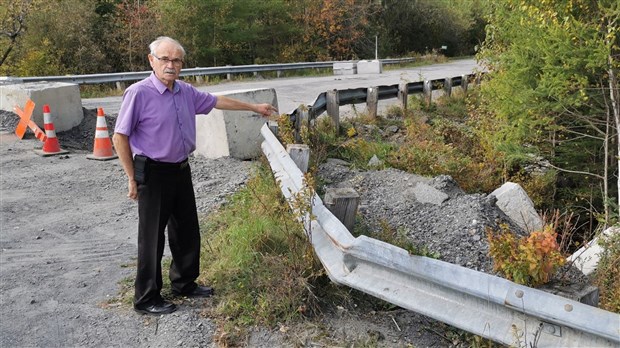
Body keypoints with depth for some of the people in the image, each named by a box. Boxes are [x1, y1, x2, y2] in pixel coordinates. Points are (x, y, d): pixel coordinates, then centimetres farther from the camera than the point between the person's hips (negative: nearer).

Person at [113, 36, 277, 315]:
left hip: (181, 169, 7)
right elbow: (120, 137, -13)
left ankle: (184, 284, 35)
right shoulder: (139, 93, -16)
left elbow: (216, 101, 20)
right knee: (152, 238, 2)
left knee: (188, 232, 16)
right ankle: (146, 299, 17)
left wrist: (254, 107, 26)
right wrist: (132, 179, -11)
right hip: (153, 174, -7)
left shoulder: (186, 92, 5)